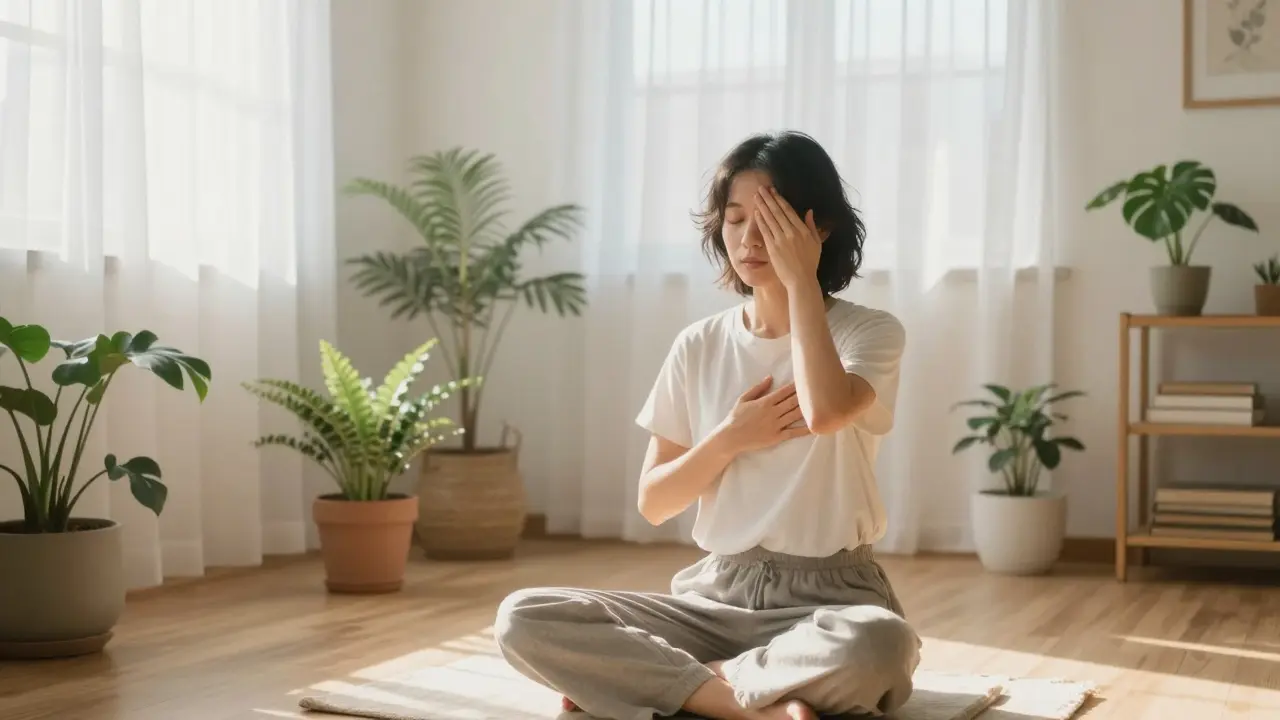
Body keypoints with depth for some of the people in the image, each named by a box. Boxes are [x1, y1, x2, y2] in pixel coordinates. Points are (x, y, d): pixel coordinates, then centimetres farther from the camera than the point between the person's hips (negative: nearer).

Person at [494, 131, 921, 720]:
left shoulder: (871, 332, -3)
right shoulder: (700, 346, 6)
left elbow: (827, 412, -28)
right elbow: (653, 504, 6)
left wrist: (802, 280, -17)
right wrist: (729, 439, -10)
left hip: (829, 598, -3)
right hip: (716, 594, 3)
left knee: (875, 646, -41)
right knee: (523, 618, -19)